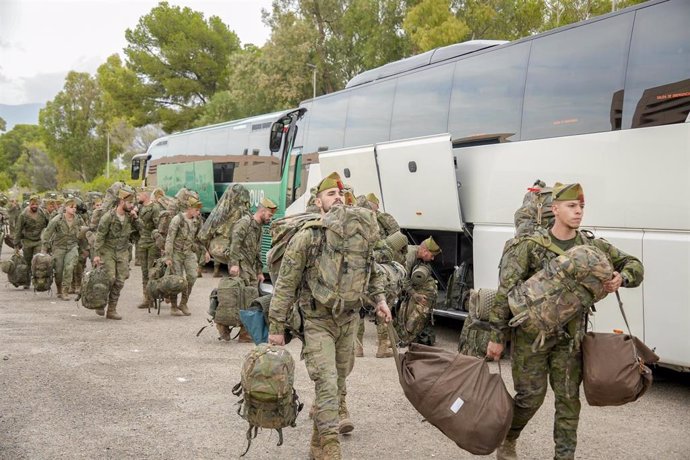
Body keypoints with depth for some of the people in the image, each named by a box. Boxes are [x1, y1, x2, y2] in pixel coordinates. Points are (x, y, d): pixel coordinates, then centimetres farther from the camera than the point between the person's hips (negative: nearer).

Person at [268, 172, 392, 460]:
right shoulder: (305, 238, -12)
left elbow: (371, 269, 18)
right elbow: (285, 285, -10)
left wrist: (379, 299, 6)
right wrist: (276, 327, -10)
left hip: (349, 320, 5)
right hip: (318, 322, -5)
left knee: (340, 377, 20)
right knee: (326, 383, -12)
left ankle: (337, 415, 44)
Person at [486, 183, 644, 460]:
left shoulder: (593, 246, 1)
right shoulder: (530, 246, -12)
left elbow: (634, 266, 9)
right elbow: (505, 292, -13)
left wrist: (621, 278, -16)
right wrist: (496, 337, -15)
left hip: (569, 337, 4)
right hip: (530, 334, -4)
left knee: (568, 399, 5)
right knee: (530, 396, 1)